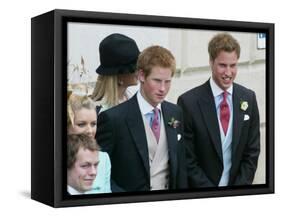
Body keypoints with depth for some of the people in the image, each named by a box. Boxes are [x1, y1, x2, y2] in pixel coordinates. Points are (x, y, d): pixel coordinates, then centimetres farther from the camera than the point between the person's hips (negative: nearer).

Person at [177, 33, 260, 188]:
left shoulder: (248, 98, -3)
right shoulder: (189, 102, -15)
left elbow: (252, 151, 0)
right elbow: (187, 159, -13)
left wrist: (239, 189, -8)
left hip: (238, 185, 3)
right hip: (201, 195, -3)